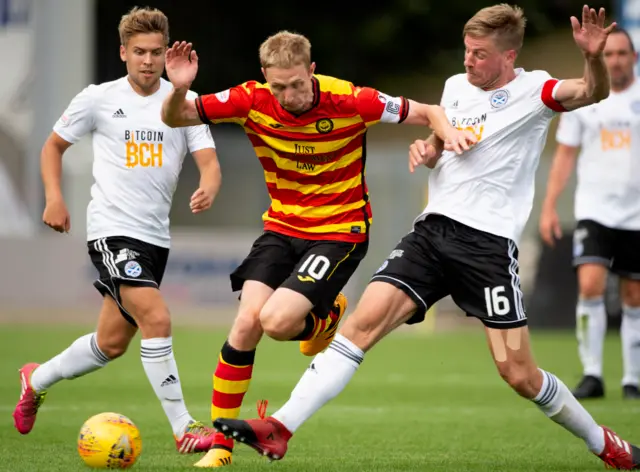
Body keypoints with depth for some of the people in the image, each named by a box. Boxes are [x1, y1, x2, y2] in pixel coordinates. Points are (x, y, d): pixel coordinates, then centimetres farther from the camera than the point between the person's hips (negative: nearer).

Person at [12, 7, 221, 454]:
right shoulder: (98, 99, -2)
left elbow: (209, 161, -5)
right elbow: (54, 145, 11)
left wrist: (208, 189, -29)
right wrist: (55, 197, -3)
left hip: (156, 234, 5)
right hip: (112, 229, -5)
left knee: (112, 342, 14)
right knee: (157, 319, -22)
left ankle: (38, 380, 40)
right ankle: (184, 428, -16)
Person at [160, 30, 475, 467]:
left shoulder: (348, 100, -19)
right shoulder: (252, 100, -11)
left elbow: (429, 112, -9)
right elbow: (175, 119, -7)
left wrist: (448, 131, -31)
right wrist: (179, 89, -29)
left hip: (340, 231, -4)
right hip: (281, 226, 4)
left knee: (276, 321, -22)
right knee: (246, 323, -13)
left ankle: (326, 315, 16)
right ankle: (220, 444, 1)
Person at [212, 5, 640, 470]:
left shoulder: (532, 90, -5)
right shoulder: (455, 86, 13)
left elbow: (593, 92, -24)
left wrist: (594, 57, -45)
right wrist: (426, 148, 7)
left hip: (490, 243, -5)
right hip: (433, 230, 5)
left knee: (519, 374, -5)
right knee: (363, 323, -12)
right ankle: (279, 429, -17)